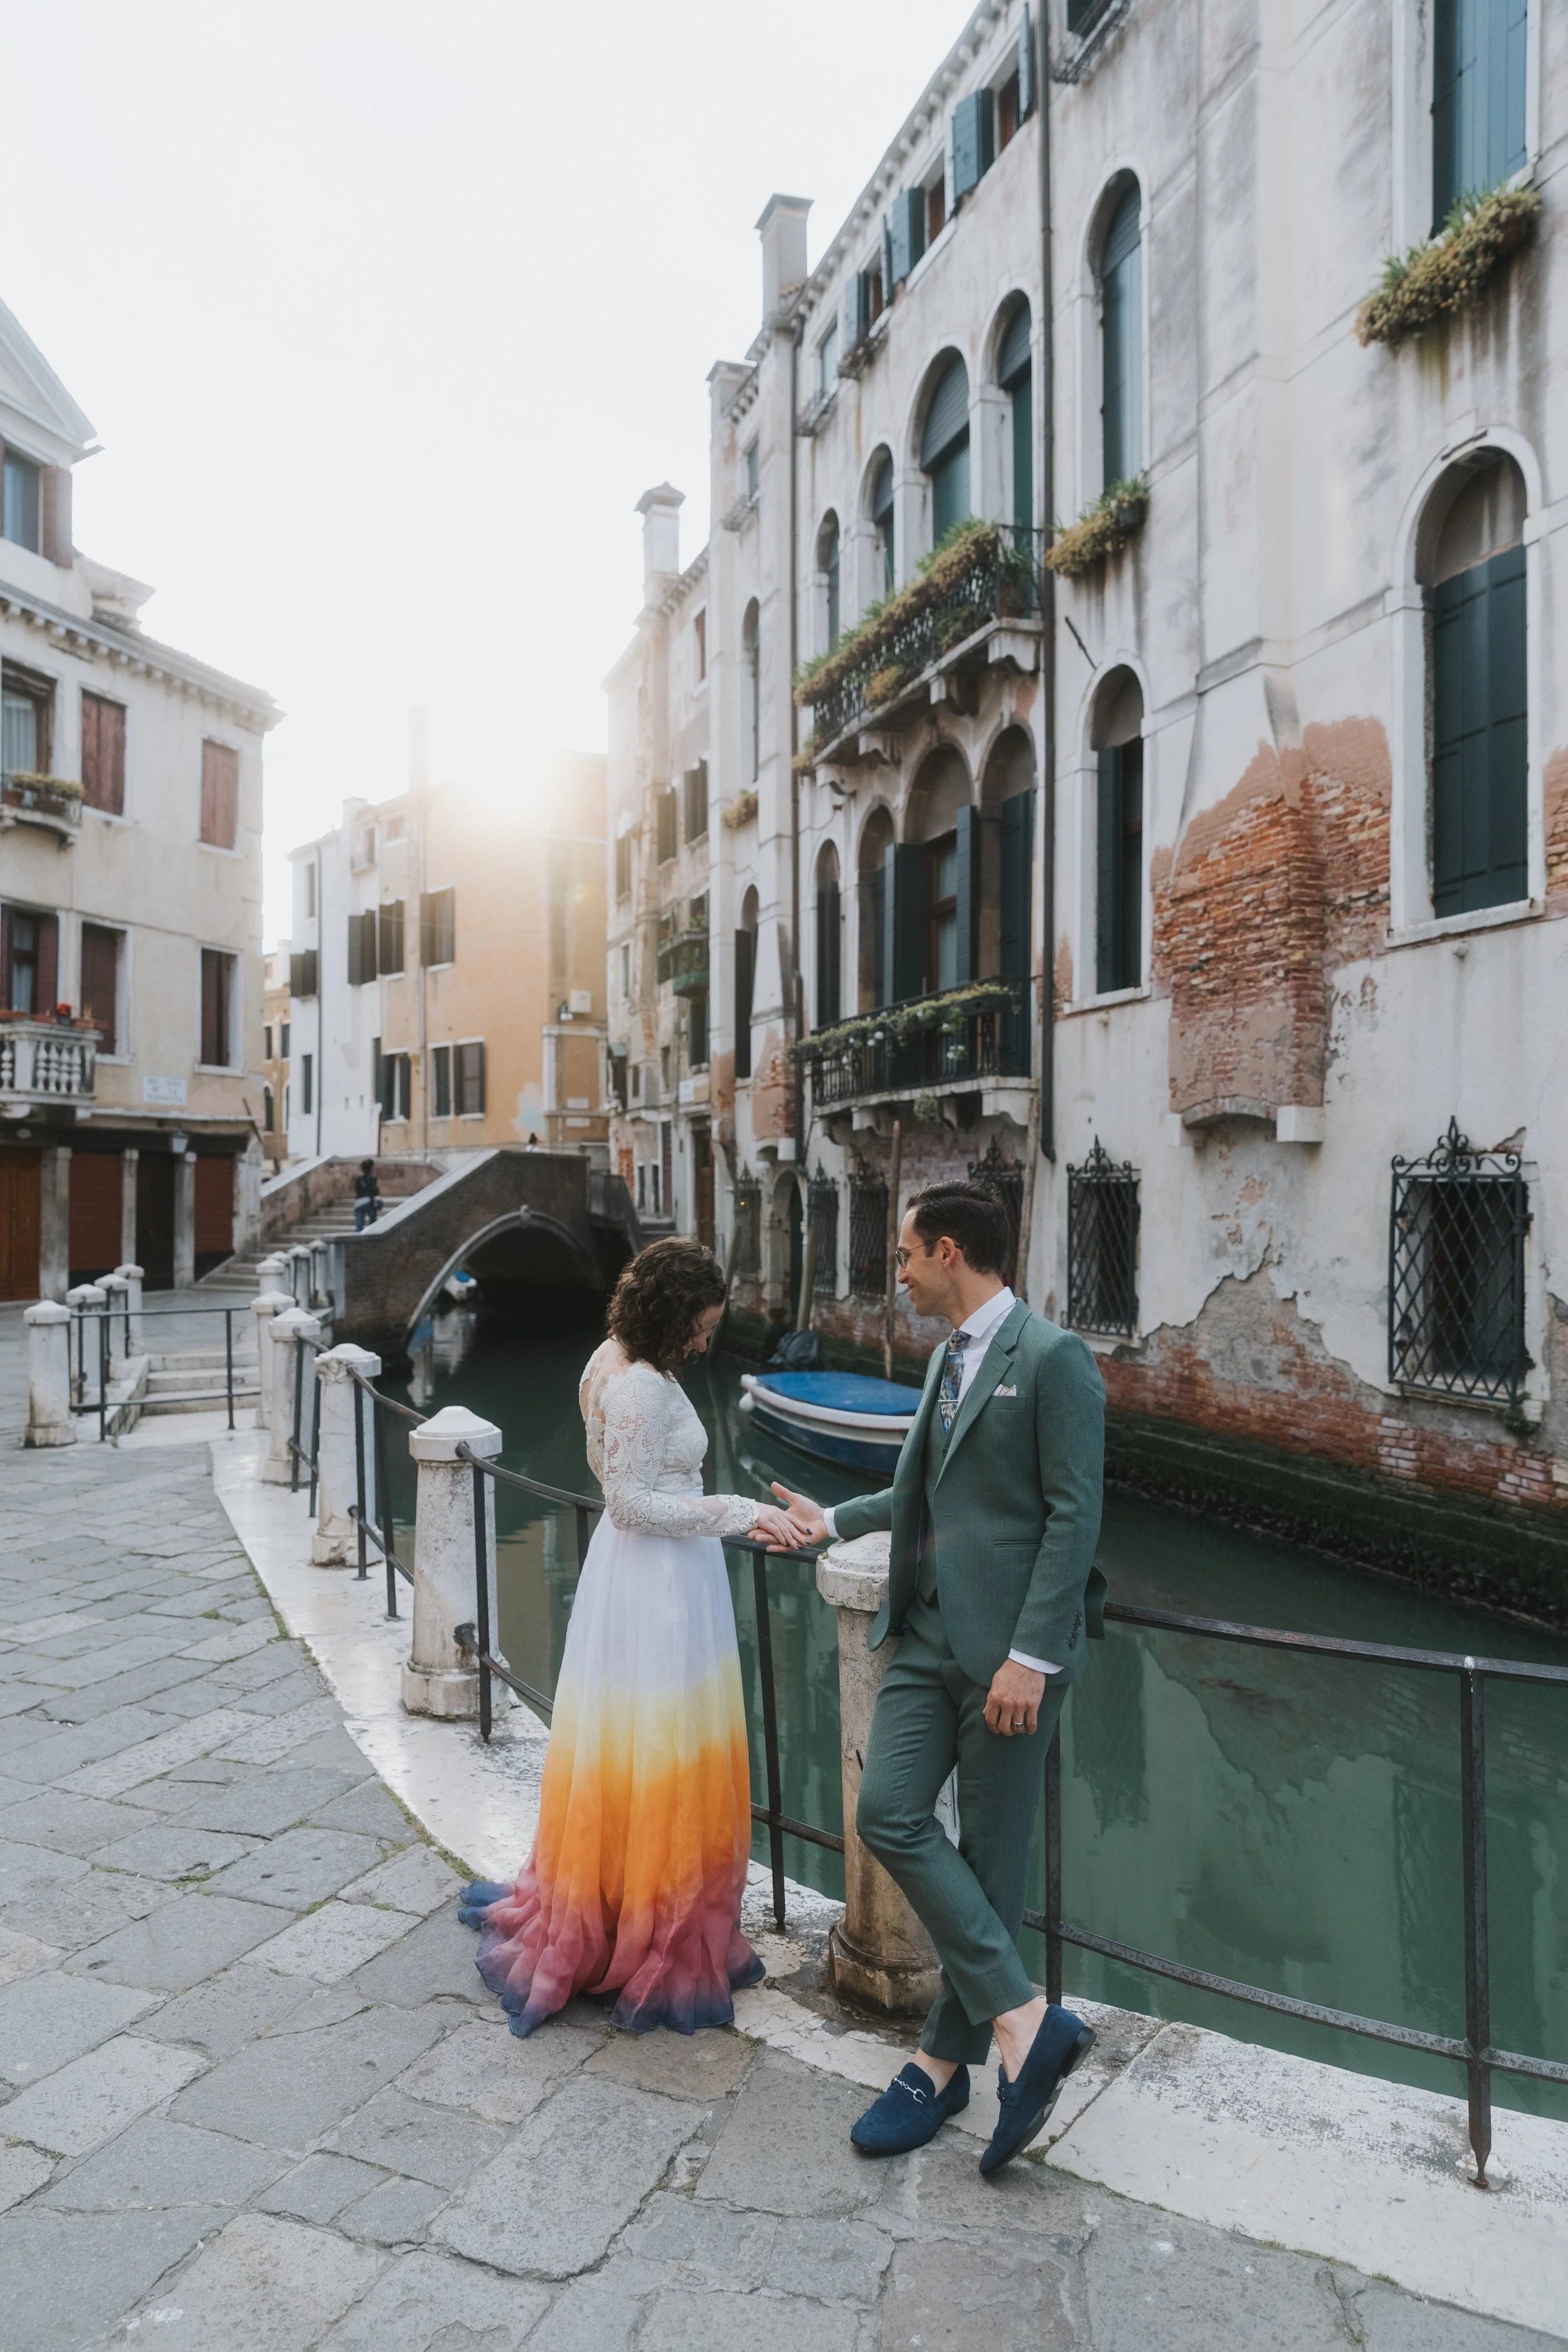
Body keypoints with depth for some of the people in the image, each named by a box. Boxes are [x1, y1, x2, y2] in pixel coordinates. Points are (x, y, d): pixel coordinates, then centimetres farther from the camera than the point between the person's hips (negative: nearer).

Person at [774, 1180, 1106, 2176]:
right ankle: (1024, 2019, 11)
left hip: (1011, 1644, -8)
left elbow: (1074, 1514, -17)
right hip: (931, 1632, 8)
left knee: (991, 1852, 5)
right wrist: (835, 1521, 27)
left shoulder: (1051, 1357, -13)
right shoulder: (950, 1356, 14)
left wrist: (1030, 1656, -19)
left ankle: (947, 2061, 20)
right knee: (890, 1815, 0)